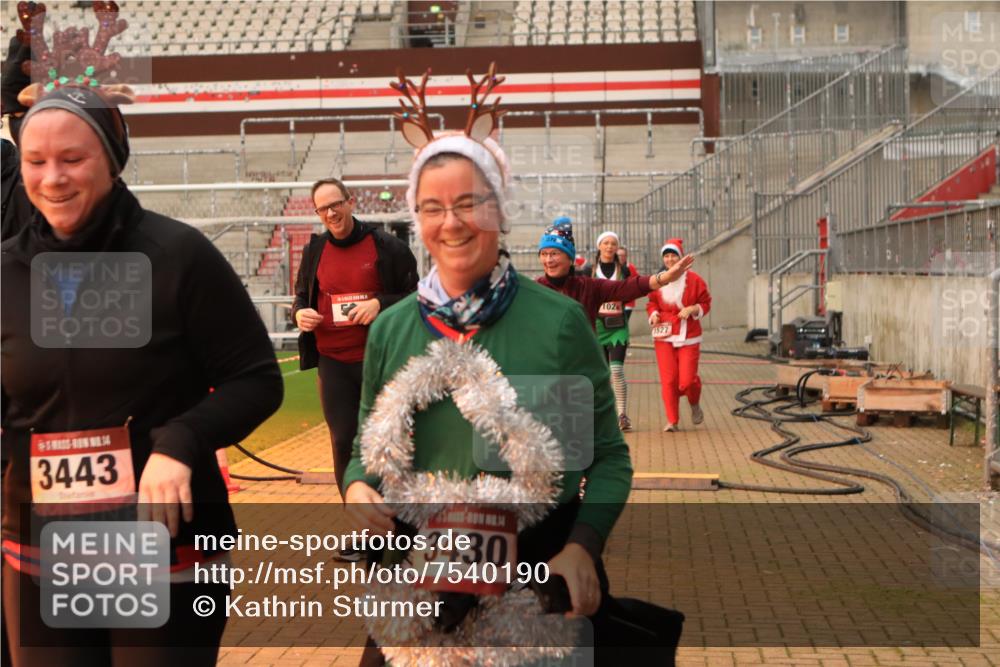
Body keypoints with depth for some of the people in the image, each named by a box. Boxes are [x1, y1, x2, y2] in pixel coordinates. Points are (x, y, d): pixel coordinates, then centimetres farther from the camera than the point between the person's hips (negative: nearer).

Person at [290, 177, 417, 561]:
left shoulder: (385, 246, -3)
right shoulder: (314, 251, 8)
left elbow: (414, 296, 0)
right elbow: (302, 297, 17)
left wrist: (380, 303, -17)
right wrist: (300, 312, -5)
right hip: (333, 361, 3)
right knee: (344, 442, 3)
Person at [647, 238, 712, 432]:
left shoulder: (694, 279, -2)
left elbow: (706, 303, 5)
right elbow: (652, 303, 16)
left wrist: (692, 309, -14)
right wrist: (653, 314, -5)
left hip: (688, 336, -2)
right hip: (664, 336, 2)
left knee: (688, 379, -7)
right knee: (668, 380, -4)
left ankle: (695, 405, 28)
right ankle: (672, 421, 7)